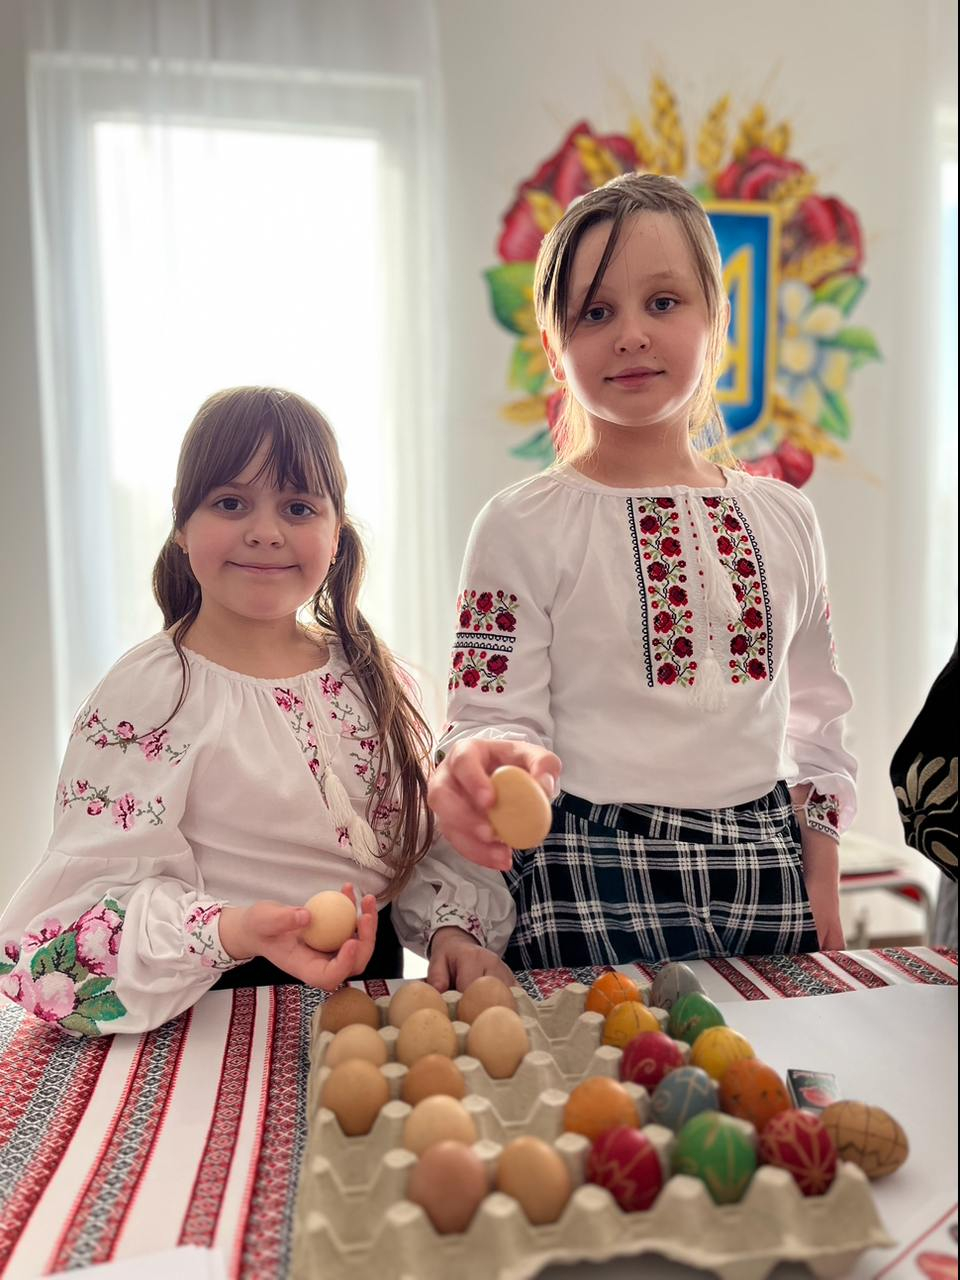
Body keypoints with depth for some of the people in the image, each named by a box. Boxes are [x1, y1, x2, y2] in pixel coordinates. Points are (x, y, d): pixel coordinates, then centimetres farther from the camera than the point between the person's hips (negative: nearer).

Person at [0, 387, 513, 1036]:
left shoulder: (377, 680, 8)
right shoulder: (147, 694, -9)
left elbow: (435, 842, 15)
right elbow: (90, 895, -14)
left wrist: (455, 931, -3)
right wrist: (235, 931, -29)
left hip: (374, 981, 4)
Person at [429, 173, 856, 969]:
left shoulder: (785, 519, 7)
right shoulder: (524, 528, -7)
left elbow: (816, 723, 13)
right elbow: (496, 719, -11)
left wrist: (822, 890, 11)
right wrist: (486, 774, -34)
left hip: (767, 881, 5)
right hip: (593, 900, -4)